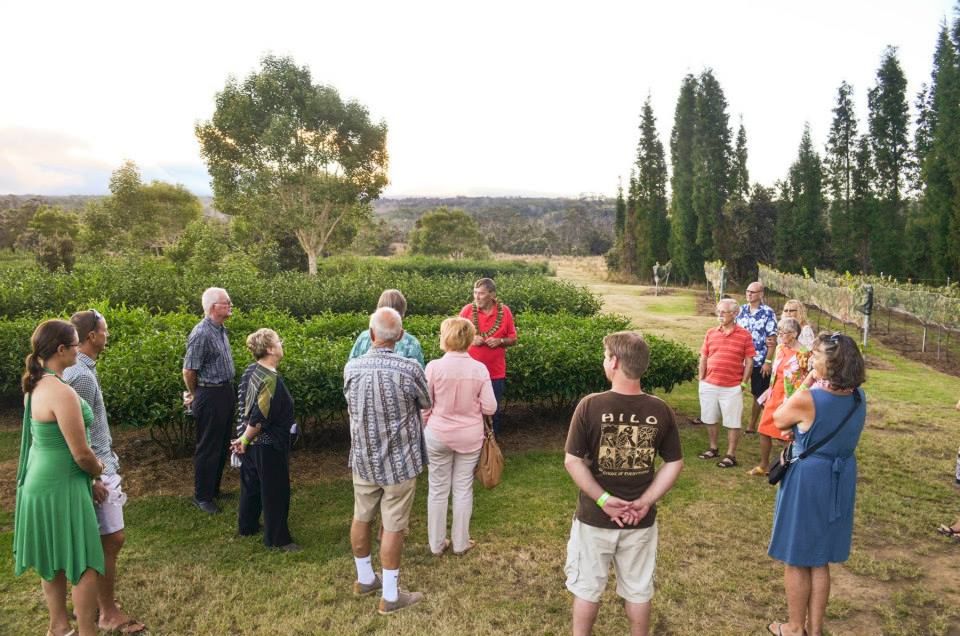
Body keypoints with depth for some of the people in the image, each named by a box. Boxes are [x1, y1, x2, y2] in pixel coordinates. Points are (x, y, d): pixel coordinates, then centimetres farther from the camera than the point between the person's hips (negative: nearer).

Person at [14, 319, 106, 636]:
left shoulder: (36, 385, 4)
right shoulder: (62, 392, -26)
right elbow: (81, 454, -22)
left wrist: (92, 463, 14)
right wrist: (99, 470, -1)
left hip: (41, 481, 10)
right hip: (61, 486, -10)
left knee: (54, 559, 22)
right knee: (84, 563, 4)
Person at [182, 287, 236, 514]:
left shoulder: (221, 329, 8)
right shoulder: (201, 334, -21)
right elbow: (188, 370, -17)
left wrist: (228, 390, 19)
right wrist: (195, 395, -2)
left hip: (226, 393, 9)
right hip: (210, 396, -9)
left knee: (222, 444, 18)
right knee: (208, 447, 3)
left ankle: (214, 488, 33)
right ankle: (201, 496, 16)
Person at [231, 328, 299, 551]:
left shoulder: (250, 371, 3)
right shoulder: (271, 380, -25)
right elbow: (260, 417, -27)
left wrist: (244, 437, 18)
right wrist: (245, 440, -14)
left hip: (250, 442, 9)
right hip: (268, 446, -9)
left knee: (251, 484, 23)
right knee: (275, 491, 3)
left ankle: (247, 526, 38)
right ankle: (277, 538, 13)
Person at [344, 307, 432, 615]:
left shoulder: (351, 368, -10)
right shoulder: (409, 369, -21)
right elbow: (426, 404, -2)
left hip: (363, 458, 4)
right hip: (399, 461, -4)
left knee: (361, 518, 20)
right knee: (393, 527, 6)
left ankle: (365, 579, 39)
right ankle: (390, 596, 18)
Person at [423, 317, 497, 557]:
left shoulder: (434, 367, -15)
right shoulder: (479, 369, -10)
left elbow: (424, 406, -7)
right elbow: (490, 408, -7)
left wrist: (424, 429, 10)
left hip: (438, 435, -1)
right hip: (470, 436, 1)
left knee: (438, 489, 13)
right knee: (463, 489, 14)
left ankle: (437, 543, 26)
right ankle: (461, 543, 26)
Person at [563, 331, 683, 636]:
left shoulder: (590, 405, -18)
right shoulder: (661, 410, -9)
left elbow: (572, 461, -17)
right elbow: (674, 464, -4)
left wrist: (603, 500, -12)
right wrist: (646, 502, -5)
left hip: (594, 517, -2)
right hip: (641, 520, 2)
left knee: (587, 587, 18)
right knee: (639, 590, 20)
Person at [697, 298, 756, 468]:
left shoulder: (744, 335, -5)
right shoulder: (710, 333, 4)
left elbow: (749, 361, -3)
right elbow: (703, 358, 9)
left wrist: (743, 382, -6)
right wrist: (701, 379, 5)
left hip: (732, 388, -4)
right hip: (709, 385, 4)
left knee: (732, 423, 4)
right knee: (710, 419, 14)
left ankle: (731, 455, 14)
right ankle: (713, 448, 30)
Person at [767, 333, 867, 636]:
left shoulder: (806, 400, -25)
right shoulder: (858, 397, -4)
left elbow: (778, 420, -4)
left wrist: (805, 385, -5)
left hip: (807, 480, -6)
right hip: (840, 481, 7)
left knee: (796, 560, 12)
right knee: (820, 560, 20)